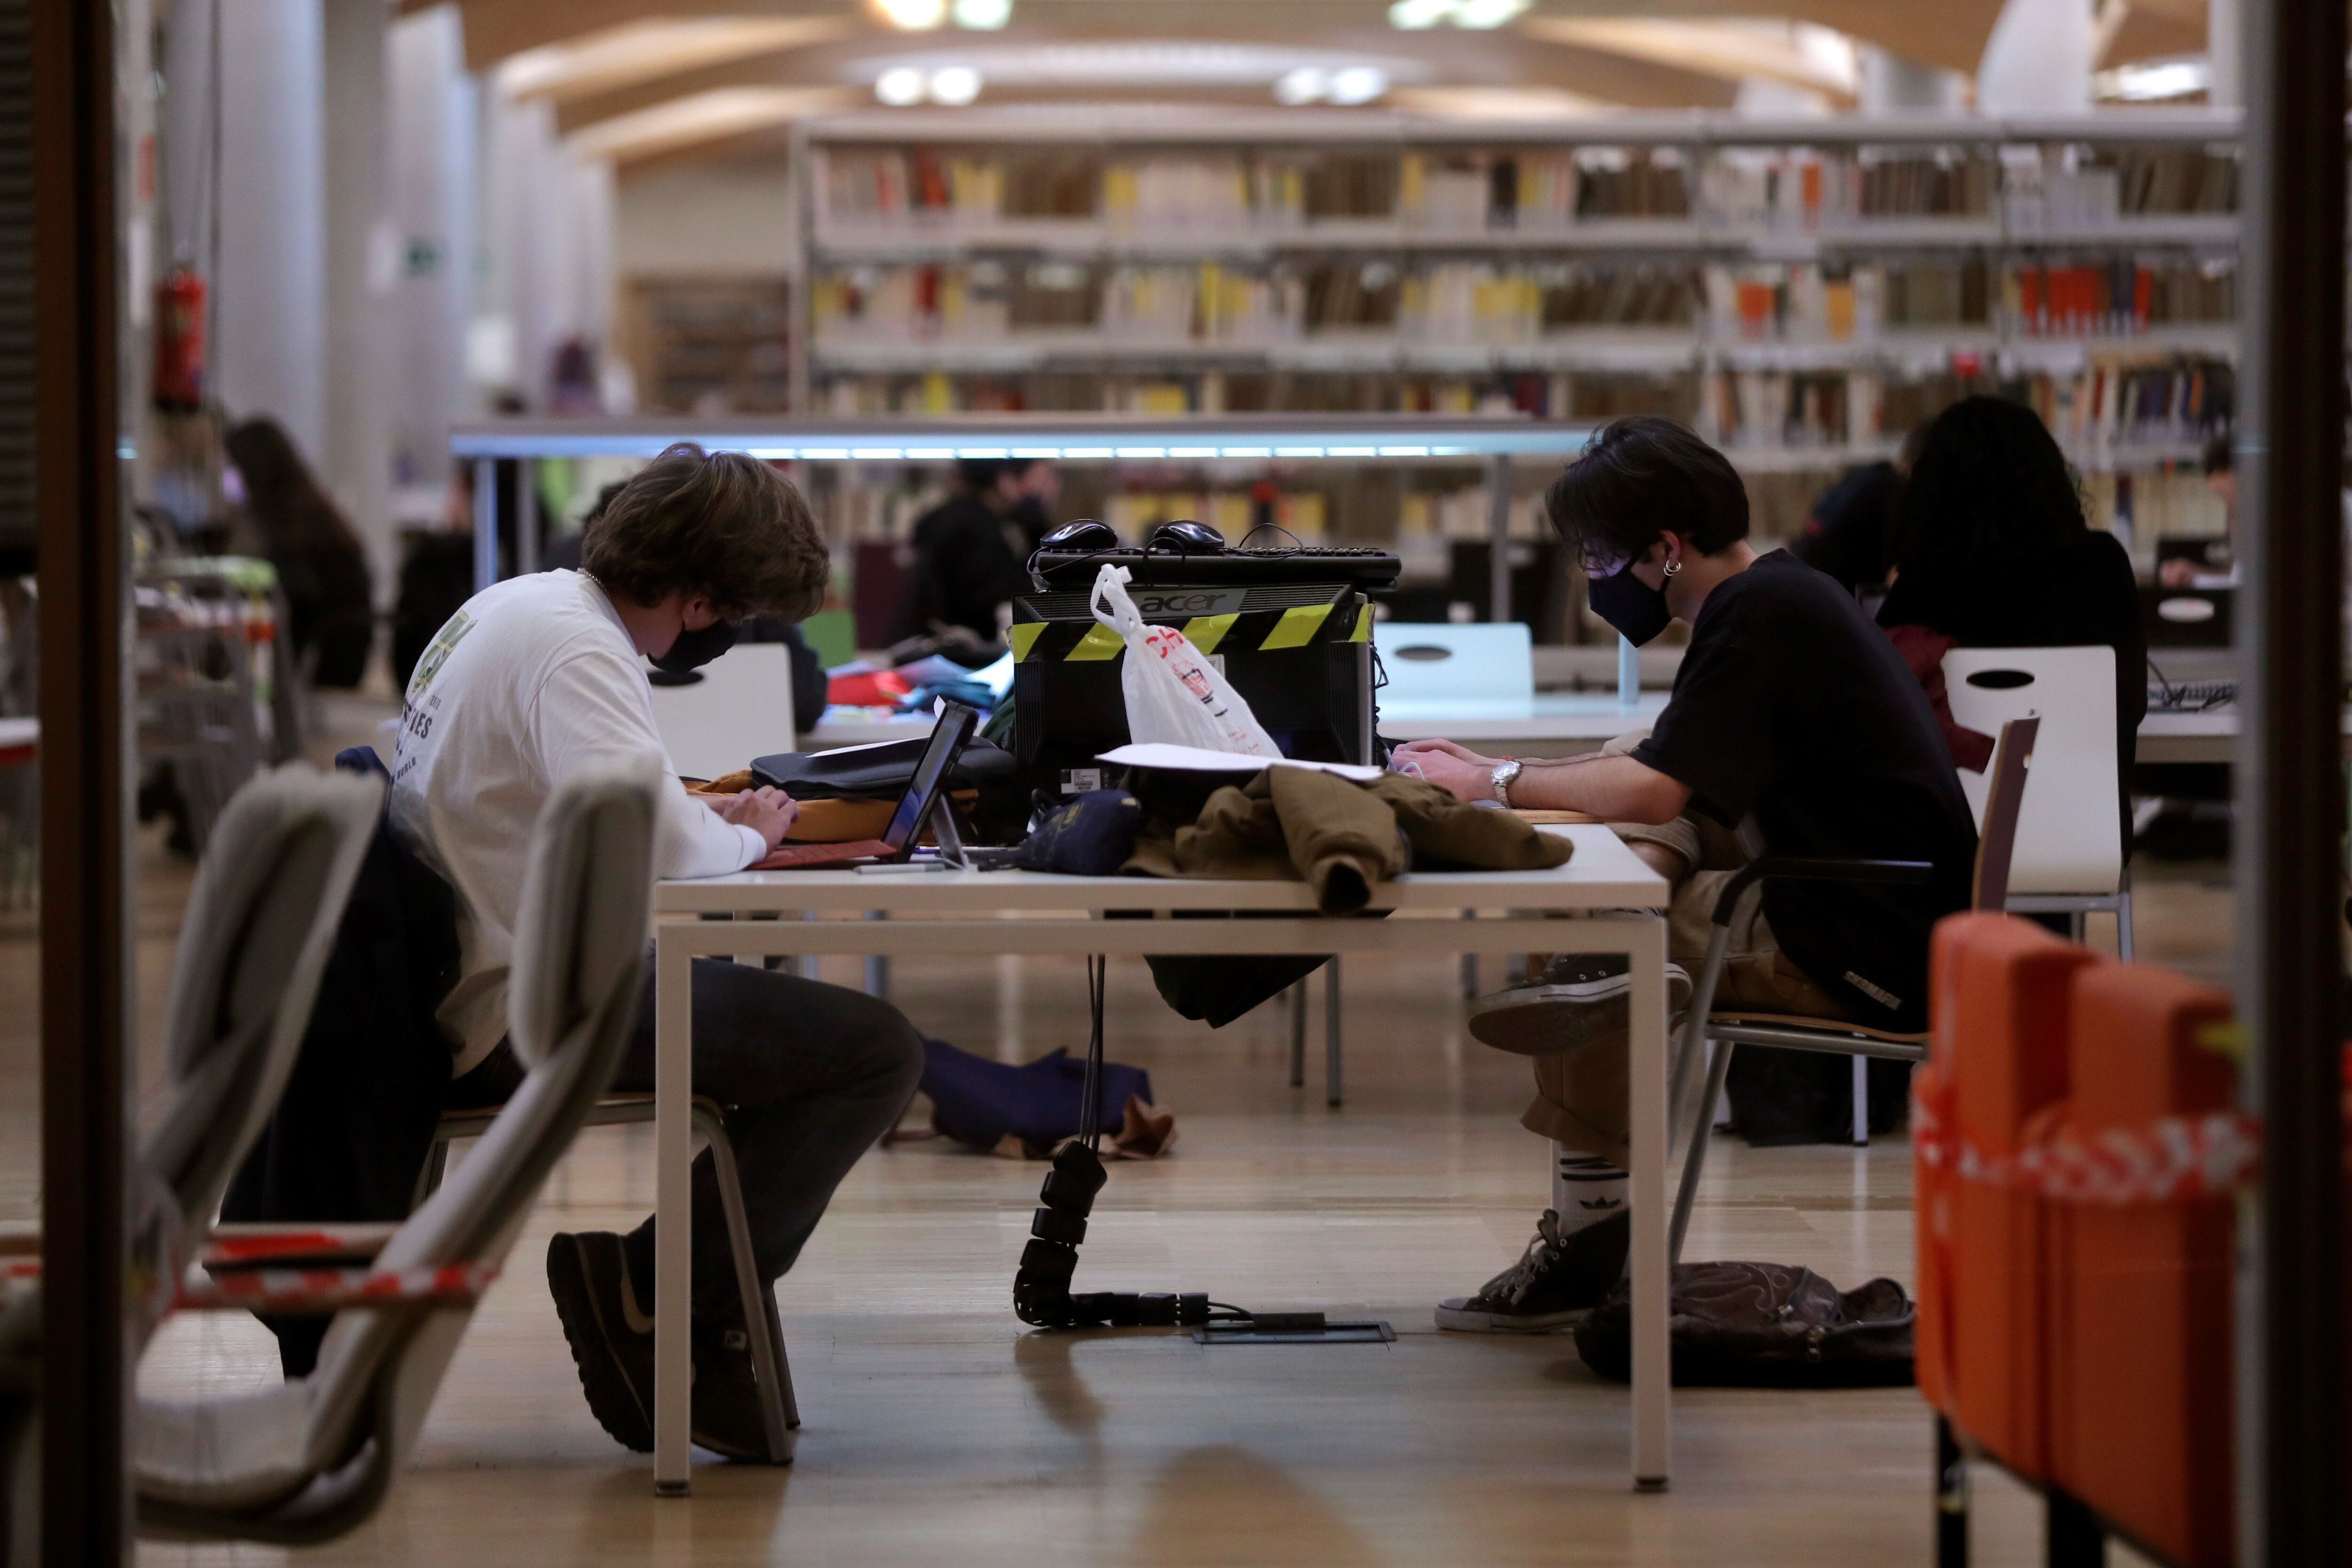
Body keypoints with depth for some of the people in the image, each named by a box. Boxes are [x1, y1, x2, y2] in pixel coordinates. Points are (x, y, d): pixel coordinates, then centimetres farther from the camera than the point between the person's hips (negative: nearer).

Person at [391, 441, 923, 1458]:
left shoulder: (520, 605, 15)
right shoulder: (572, 647, -17)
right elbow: (649, 839, -30)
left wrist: (716, 823, 9)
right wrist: (744, 837, -7)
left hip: (468, 994, 11)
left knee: (780, 1011, 26)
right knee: (876, 1051, -15)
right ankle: (660, 1289, -7)